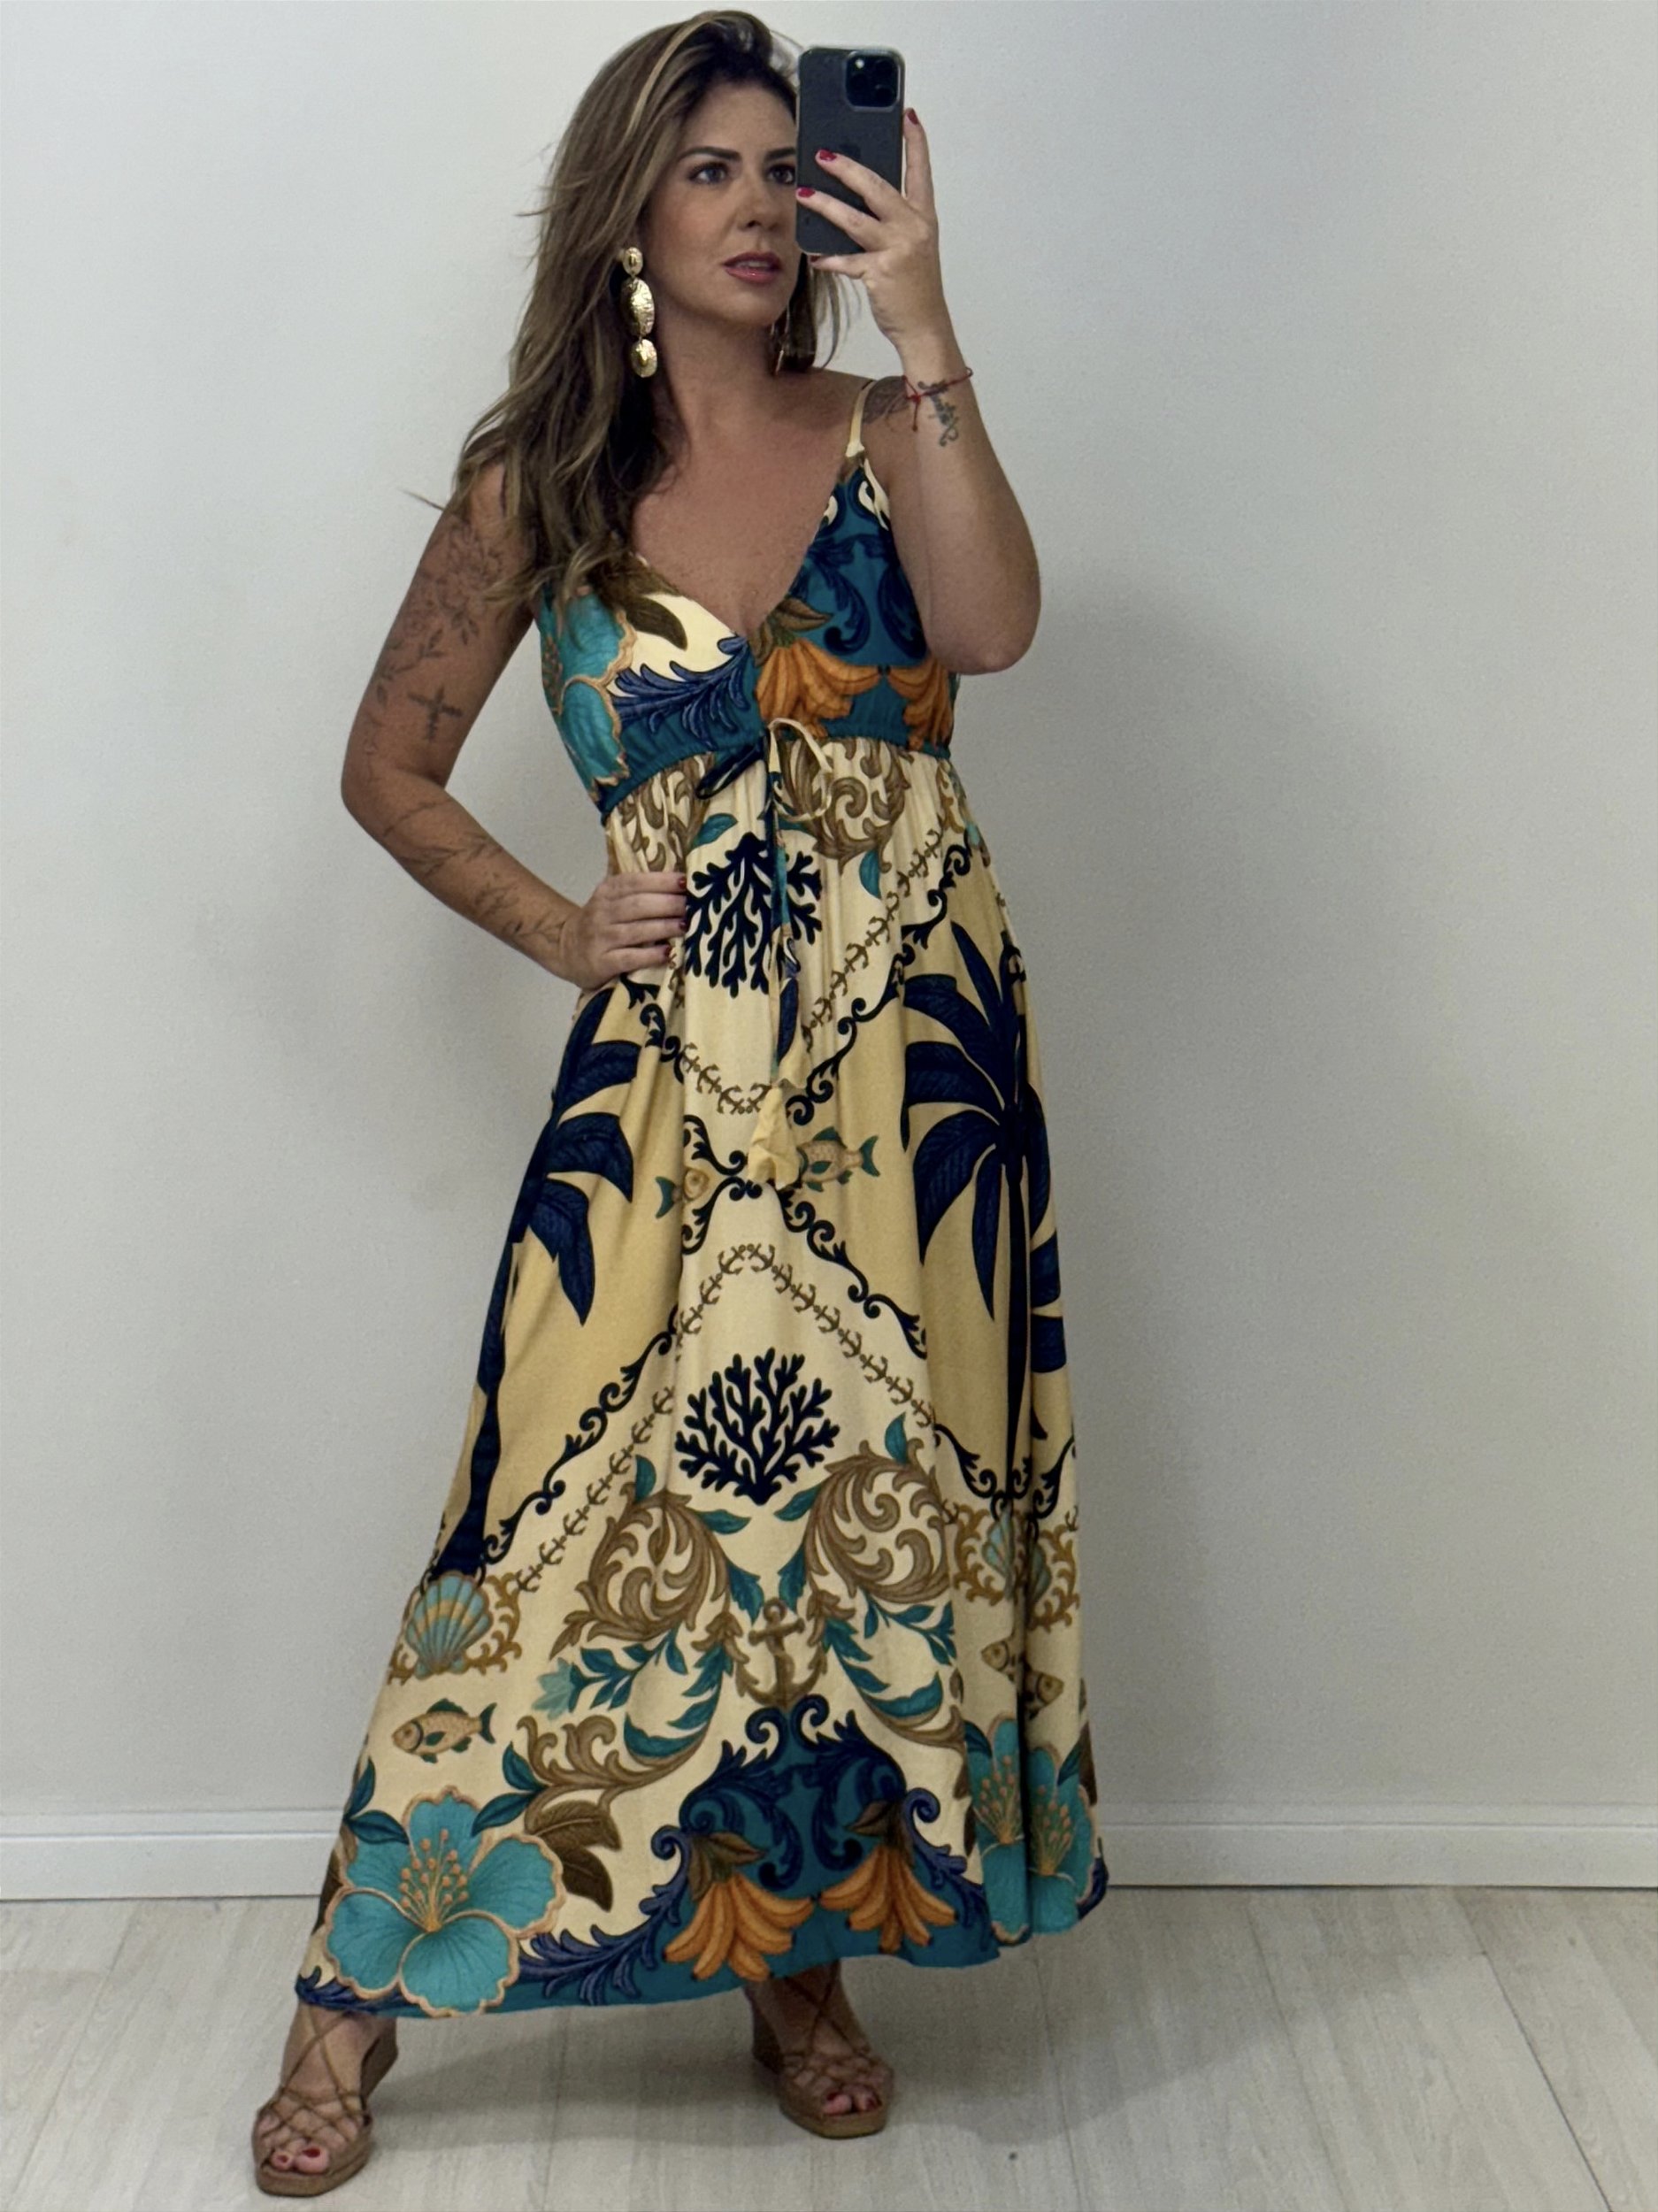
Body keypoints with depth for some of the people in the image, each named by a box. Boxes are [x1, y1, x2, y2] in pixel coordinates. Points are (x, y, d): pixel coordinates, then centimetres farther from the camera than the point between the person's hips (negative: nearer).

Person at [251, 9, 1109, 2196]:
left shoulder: (879, 432, 5)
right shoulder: (535, 487, 3)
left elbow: (993, 625, -16)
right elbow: (390, 768, 12)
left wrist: (924, 333, -20)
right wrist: (563, 932, 1)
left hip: (919, 1046, 2)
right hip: (674, 1064, -1)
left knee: (875, 1496, 7)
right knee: (579, 1506, -1)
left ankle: (809, 1954, 28)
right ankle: (362, 1993, 16)